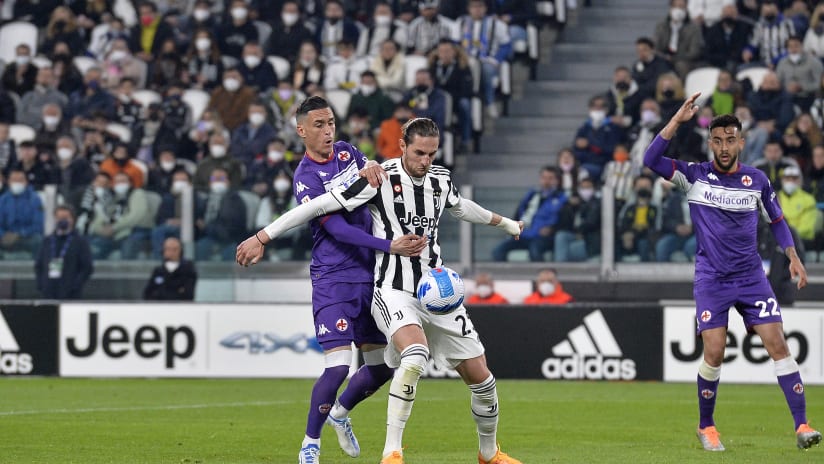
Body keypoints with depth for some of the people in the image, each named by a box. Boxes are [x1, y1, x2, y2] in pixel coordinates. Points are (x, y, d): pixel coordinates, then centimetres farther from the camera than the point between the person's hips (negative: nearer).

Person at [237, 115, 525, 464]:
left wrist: (504, 223, 48)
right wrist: (262, 238, -12)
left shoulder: (441, 179, 7)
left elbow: (459, 207, 31)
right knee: (415, 355, -35)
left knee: (480, 376, 4)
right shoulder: (380, 179, -11)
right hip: (394, 290, -6)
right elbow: (320, 205, -11)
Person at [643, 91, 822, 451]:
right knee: (714, 353, -9)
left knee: (778, 344, -8)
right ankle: (706, 427, 12)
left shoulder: (757, 180, 3)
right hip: (711, 280, -2)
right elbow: (651, 160, -15)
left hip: (751, 277, 2)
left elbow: (776, 218, 17)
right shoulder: (694, 176, -2)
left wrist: (793, 256, 5)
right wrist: (678, 120, -20)